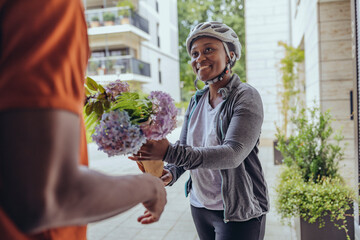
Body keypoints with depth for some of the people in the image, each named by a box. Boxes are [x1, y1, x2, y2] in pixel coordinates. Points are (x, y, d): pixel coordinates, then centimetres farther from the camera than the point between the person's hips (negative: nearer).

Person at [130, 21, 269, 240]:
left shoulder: (246, 97, -14)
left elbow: (233, 154, -27)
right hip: (199, 206, 6)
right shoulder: (197, 100, 4)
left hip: (238, 212, -5)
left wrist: (170, 152, -37)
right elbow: (184, 147, 6)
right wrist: (171, 173, -17)